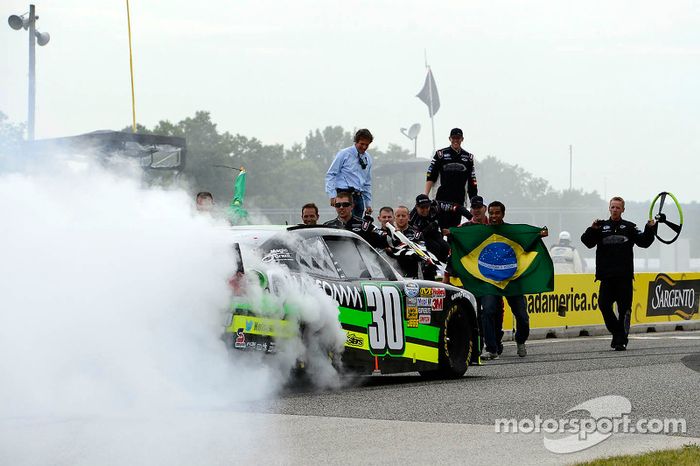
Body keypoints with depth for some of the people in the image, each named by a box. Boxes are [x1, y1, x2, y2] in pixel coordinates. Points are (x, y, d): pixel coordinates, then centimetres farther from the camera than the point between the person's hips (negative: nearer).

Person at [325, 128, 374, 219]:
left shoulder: (368, 158, 17)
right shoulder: (344, 154, -1)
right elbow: (330, 175, -3)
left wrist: (368, 204, 19)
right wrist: (332, 195, -12)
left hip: (359, 197, 6)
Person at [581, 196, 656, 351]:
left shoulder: (629, 227, 10)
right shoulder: (601, 227, 10)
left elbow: (644, 242, 4)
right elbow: (587, 242, 0)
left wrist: (650, 229, -11)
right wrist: (592, 230, -17)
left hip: (625, 276, -1)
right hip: (607, 276, 1)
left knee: (624, 308, -3)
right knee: (604, 305, -4)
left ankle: (621, 340, 2)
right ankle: (616, 332, 16)